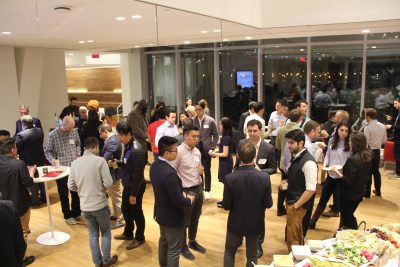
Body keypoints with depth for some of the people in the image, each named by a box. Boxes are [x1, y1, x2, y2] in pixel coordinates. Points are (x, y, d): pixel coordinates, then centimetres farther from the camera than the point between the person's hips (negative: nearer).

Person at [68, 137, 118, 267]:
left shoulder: (75, 163, -2)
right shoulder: (100, 160, -15)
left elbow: (71, 186, 2)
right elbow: (108, 183, -17)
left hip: (85, 206, 4)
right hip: (100, 205, -4)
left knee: (93, 235, 18)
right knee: (106, 233, 17)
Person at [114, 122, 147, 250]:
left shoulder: (136, 150, -27)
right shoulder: (127, 145, 2)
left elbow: (138, 174, -25)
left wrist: (133, 194, -21)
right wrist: (117, 162, -4)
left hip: (135, 187, -9)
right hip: (127, 185, 9)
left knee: (136, 212, 8)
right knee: (125, 209, 23)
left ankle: (139, 238, 27)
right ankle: (128, 233, 43)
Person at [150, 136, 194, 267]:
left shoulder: (154, 165, -7)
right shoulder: (169, 173, -36)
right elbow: (178, 202, -30)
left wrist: (181, 193, 3)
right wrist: (189, 200, -10)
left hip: (160, 213, 9)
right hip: (172, 217, -9)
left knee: (164, 241, 29)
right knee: (174, 249, 11)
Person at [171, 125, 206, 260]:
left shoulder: (197, 151, 5)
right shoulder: (178, 152, -18)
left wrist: (201, 171, -6)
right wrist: (180, 192, -17)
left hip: (199, 189, 7)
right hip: (186, 191, -7)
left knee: (195, 219, 22)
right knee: (184, 221, 11)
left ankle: (192, 241, 44)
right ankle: (183, 246, 32)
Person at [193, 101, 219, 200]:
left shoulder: (210, 121, -5)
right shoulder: (193, 121, -2)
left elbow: (216, 135, 1)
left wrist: (212, 147, -4)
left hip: (207, 149, -1)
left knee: (207, 171, 7)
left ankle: (207, 191, 18)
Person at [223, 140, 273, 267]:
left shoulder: (230, 178, -23)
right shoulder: (264, 177, -20)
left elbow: (226, 206, -14)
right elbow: (268, 204, -11)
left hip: (236, 223, -1)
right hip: (256, 224, 1)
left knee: (229, 252, 24)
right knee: (252, 256, 21)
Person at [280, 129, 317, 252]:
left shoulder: (308, 162, -23)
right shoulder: (296, 157, 4)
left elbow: (311, 189, -24)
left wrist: (295, 206, -19)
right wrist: (287, 182, 0)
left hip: (298, 205, -9)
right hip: (291, 201, 9)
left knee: (292, 238, 0)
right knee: (297, 233, 23)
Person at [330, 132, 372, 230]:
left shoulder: (353, 159, -28)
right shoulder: (368, 156, -3)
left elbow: (348, 181, -25)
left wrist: (337, 172, -14)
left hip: (349, 195, -8)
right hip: (359, 192, 8)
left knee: (346, 218, 10)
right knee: (350, 215, 25)